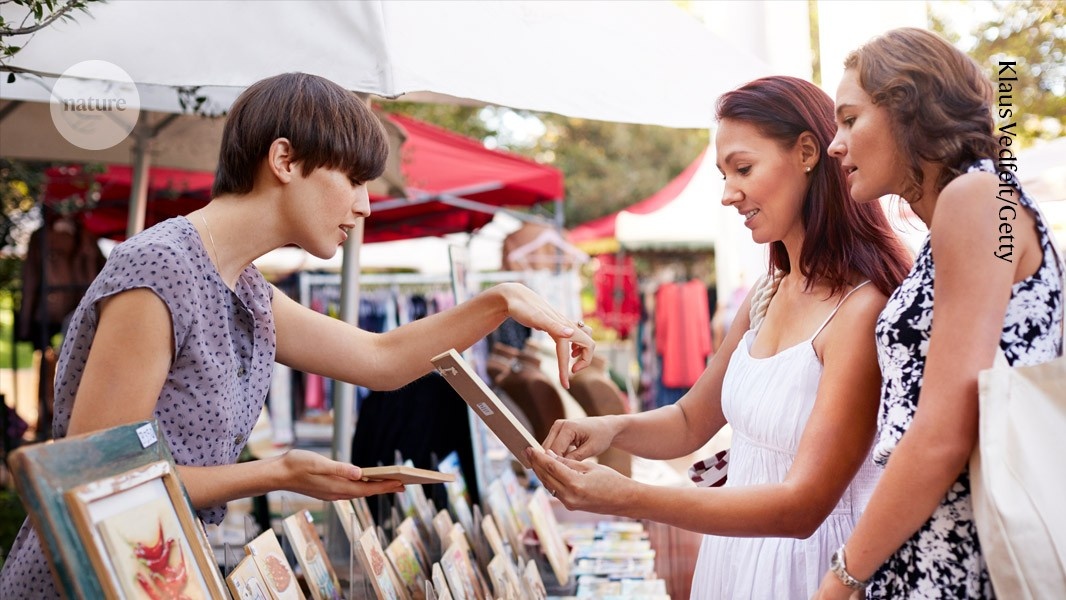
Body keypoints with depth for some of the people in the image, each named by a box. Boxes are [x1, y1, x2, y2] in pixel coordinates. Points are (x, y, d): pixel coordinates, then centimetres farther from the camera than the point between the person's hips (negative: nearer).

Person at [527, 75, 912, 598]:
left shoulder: (864, 309, -22)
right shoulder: (767, 296, 1)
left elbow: (803, 505, -26)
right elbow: (691, 423, 12)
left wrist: (628, 499, -33)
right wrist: (612, 429, -9)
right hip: (737, 550, 7)